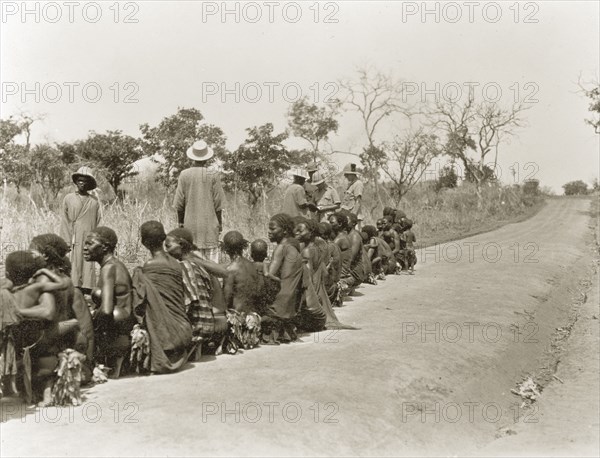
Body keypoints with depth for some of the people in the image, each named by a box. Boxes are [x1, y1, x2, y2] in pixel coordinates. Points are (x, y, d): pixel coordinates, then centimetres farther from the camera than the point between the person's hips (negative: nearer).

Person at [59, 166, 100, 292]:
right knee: (75, 262, -4)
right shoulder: (68, 199, 6)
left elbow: (97, 222, 10)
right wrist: (66, 242, -1)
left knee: (89, 264, -2)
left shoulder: (94, 201, 7)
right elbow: (64, 221, 6)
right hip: (75, 238, -1)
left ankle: (87, 289, 0)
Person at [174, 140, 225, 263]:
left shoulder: (184, 175, -2)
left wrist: (180, 221, 13)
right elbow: (218, 203, -3)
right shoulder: (213, 176, -7)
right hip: (209, 224, -2)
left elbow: (179, 203, 2)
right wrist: (220, 222, 9)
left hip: (190, 224, 2)